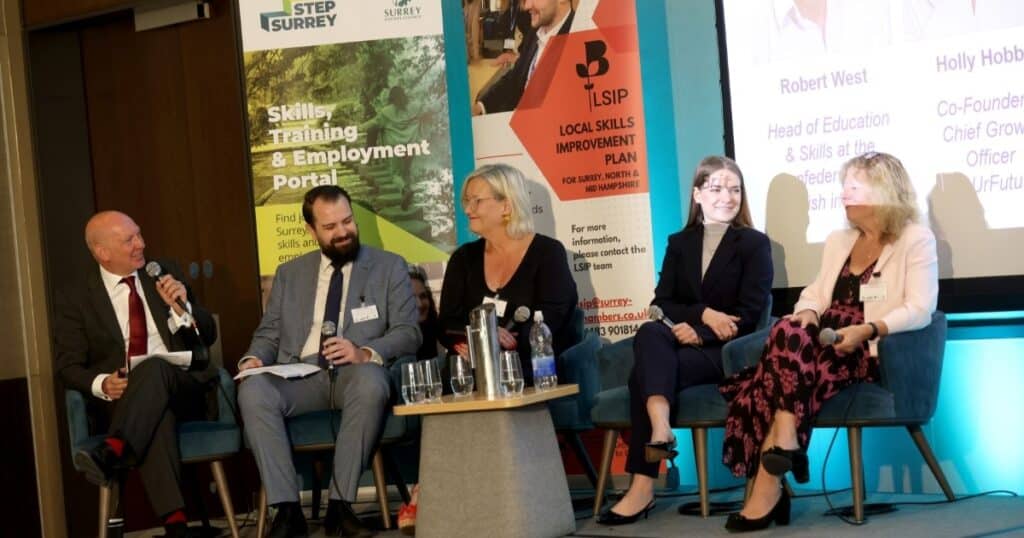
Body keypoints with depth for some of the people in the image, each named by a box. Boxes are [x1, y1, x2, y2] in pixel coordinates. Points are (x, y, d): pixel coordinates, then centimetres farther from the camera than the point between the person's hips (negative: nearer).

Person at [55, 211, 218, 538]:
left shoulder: (165, 274, 13)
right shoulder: (75, 297, 7)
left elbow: (207, 337, 13)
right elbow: (67, 366, 4)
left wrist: (182, 306, -8)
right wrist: (102, 384, -18)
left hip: (182, 387, 2)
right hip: (123, 398, -2)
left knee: (153, 366, -35)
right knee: (155, 413, -39)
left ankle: (111, 453, -52)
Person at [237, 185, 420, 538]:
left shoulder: (389, 267, 10)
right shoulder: (289, 274, 20)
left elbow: (408, 333, 1)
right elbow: (269, 333, 18)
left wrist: (365, 353, -18)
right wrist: (254, 359, -6)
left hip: (357, 373, -2)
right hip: (301, 375, 2)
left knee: (370, 383, -39)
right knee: (253, 390, -30)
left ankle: (340, 505, -29)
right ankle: (287, 509, -27)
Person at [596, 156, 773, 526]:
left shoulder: (755, 244, 8)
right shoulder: (679, 243, 20)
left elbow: (749, 314, -4)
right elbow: (661, 304, 7)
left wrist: (699, 333, -17)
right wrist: (703, 314, -12)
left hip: (725, 351, -4)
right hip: (681, 342, 4)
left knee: (644, 374, -31)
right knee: (650, 332, -34)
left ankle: (643, 487, -39)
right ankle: (660, 428, -53)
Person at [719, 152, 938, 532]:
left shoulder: (916, 240, 4)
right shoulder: (838, 242, 26)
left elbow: (919, 310, -8)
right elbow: (815, 293, 19)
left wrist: (868, 330, -24)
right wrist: (807, 315, -6)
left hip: (872, 351, -6)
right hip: (827, 343, 6)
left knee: (787, 342, -32)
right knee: (788, 333, -30)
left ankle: (769, 484, -34)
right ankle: (775, 471, -35)